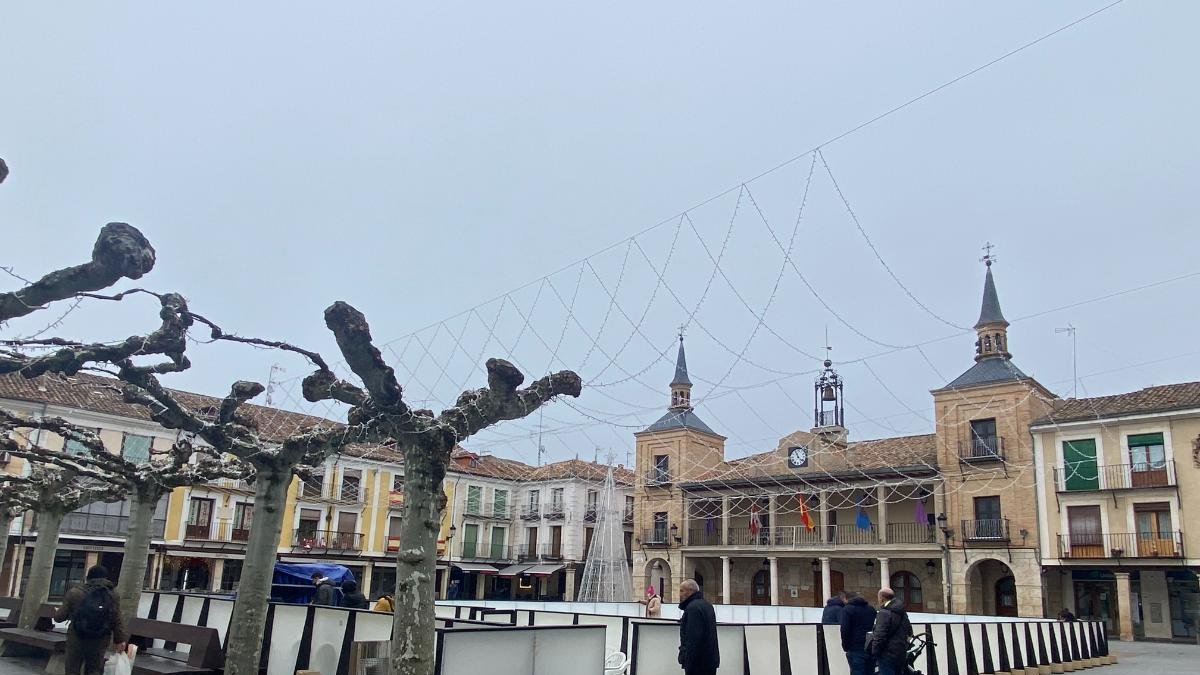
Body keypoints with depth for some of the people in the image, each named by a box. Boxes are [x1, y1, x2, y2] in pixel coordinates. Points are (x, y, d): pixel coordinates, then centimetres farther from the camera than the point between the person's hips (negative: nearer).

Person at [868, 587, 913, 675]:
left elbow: (879, 636, -20)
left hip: (888, 655, -9)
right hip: (901, 654, 9)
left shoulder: (884, 613, -16)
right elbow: (909, 631, 24)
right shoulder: (902, 613, 14)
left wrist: (874, 653, -11)